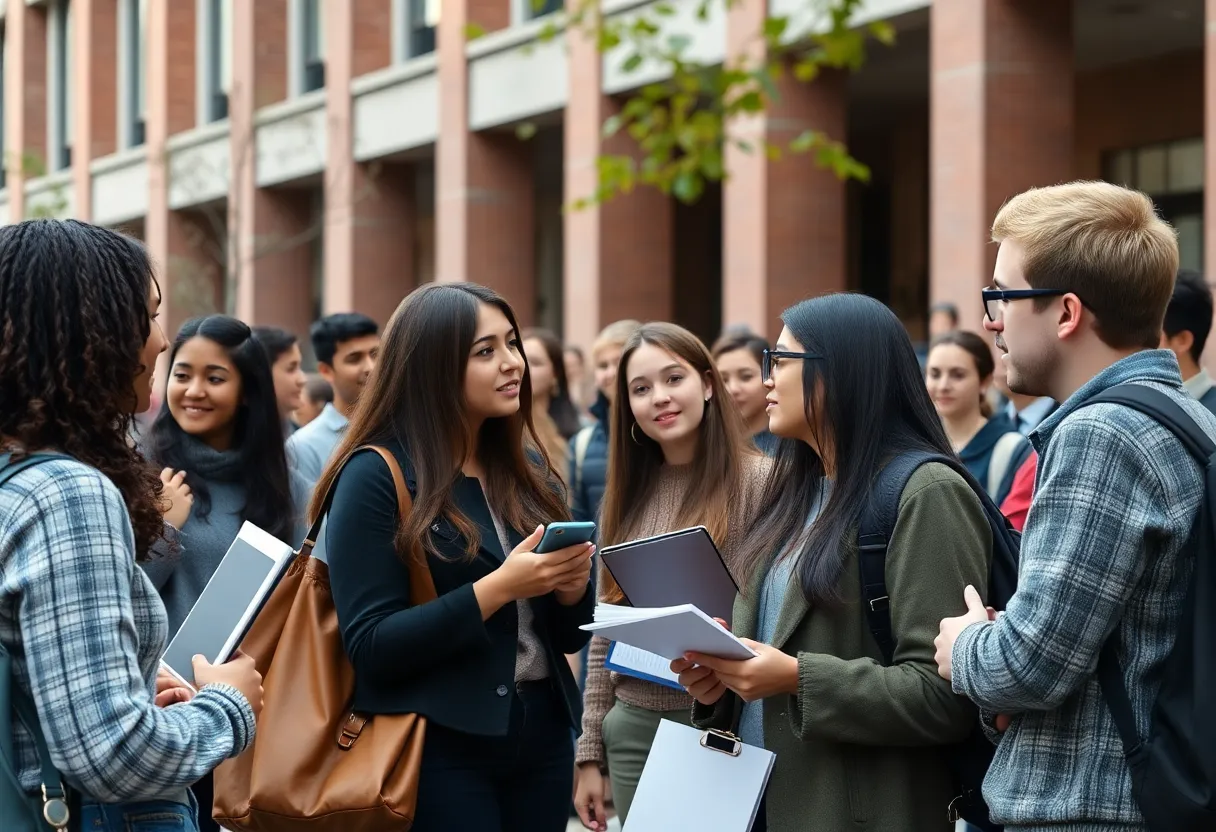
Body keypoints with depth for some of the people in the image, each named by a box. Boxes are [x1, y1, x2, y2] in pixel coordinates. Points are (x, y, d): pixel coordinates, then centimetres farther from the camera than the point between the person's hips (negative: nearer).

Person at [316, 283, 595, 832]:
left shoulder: (528, 477, 10)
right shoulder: (376, 476, -8)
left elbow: (569, 637, 13)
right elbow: (370, 648, -14)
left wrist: (572, 588, -8)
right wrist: (496, 589, -21)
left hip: (541, 735, 6)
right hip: (440, 746, -6)